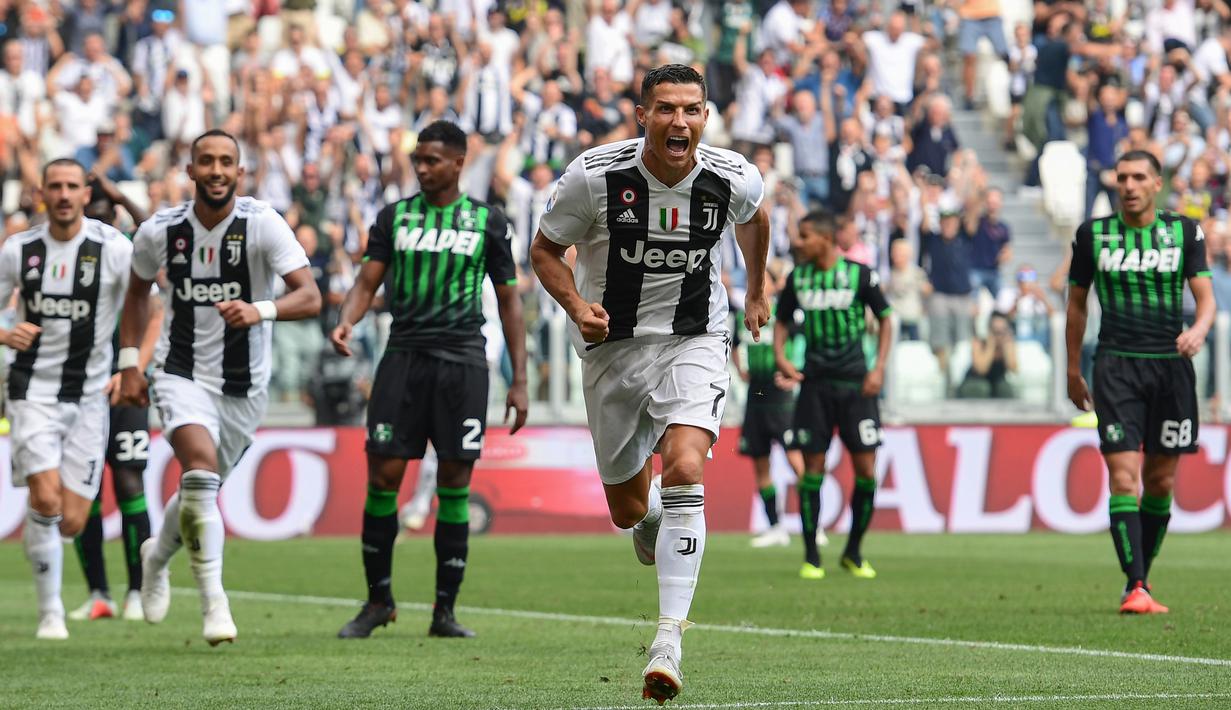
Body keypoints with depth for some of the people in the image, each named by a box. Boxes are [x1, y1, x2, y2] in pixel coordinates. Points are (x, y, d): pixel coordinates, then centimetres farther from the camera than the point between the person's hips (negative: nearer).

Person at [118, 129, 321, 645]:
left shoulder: (262, 224, -14)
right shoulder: (160, 231, -6)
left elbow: (310, 297, -22)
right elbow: (138, 291, 15)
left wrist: (260, 310, -41)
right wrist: (130, 363, 8)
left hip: (243, 386, 1)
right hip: (182, 375, -1)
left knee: (203, 490, 14)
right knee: (200, 467, -26)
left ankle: (157, 556, 47)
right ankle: (213, 603, -22)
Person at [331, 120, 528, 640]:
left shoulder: (488, 222, 7)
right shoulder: (394, 217, 9)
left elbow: (508, 299, 9)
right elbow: (367, 282, 4)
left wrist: (519, 380, 5)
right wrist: (345, 323, -19)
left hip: (462, 361, -1)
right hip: (404, 357, 1)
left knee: (454, 484, -2)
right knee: (383, 476, -5)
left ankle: (445, 611, 5)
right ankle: (378, 600, 9)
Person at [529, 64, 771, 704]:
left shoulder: (733, 178, -11)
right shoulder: (595, 176, -16)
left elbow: (753, 221, 15)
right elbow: (545, 250, -2)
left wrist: (757, 292, 27)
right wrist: (577, 306, -20)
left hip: (694, 342, -1)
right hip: (612, 343, 1)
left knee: (684, 472, -24)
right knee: (628, 508, 10)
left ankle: (669, 639, -25)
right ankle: (654, 525, 51)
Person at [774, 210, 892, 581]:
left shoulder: (860, 274, -3)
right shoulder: (797, 278, 4)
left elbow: (885, 320, 6)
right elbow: (782, 321, 16)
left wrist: (879, 368, -3)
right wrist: (780, 356, -2)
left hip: (855, 383, -2)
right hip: (815, 383, 2)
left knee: (866, 469, -4)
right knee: (813, 467, -2)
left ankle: (854, 552, 13)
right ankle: (811, 557, 7)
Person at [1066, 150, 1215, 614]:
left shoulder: (1184, 232, 5)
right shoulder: (1093, 234, 5)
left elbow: (1205, 296, 1)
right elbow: (1077, 303, 13)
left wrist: (1199, 329, -22)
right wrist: (1073, 372, 14)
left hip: (1171, 364, 1)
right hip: (1116, 366, -1)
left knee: (1161, 481, 5)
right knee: (1123, 476, -13)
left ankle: (1142, 581, 19)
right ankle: (1135, 588, -17)